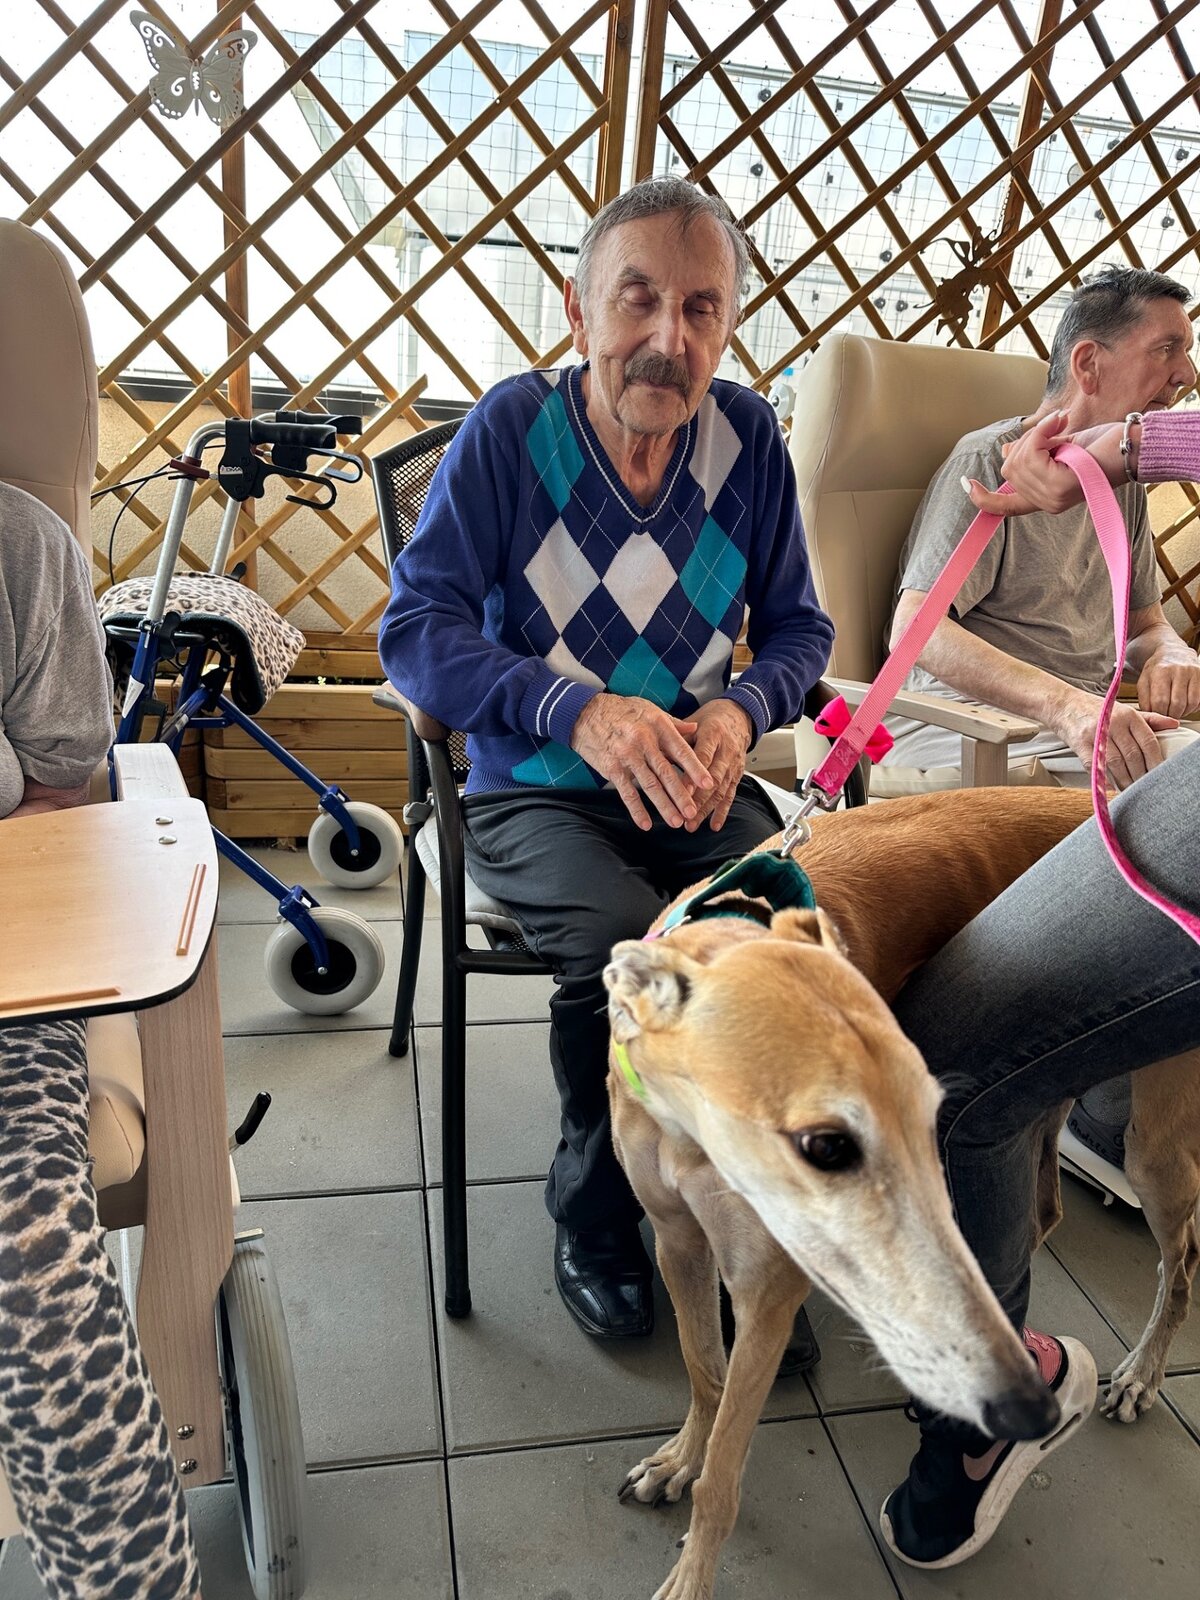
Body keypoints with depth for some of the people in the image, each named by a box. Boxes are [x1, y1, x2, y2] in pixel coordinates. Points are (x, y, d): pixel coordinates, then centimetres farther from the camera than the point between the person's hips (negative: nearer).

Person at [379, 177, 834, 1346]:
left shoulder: (748, 438, 2)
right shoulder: (513, 428, -7)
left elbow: (798, 627, 8)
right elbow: (415, 631, -12)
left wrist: (743, 707, -15)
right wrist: (577, 709, -26)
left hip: (698, 789, 3)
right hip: (534, 792, -2)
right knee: (627, 945, -32)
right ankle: (592, 1217, 1)